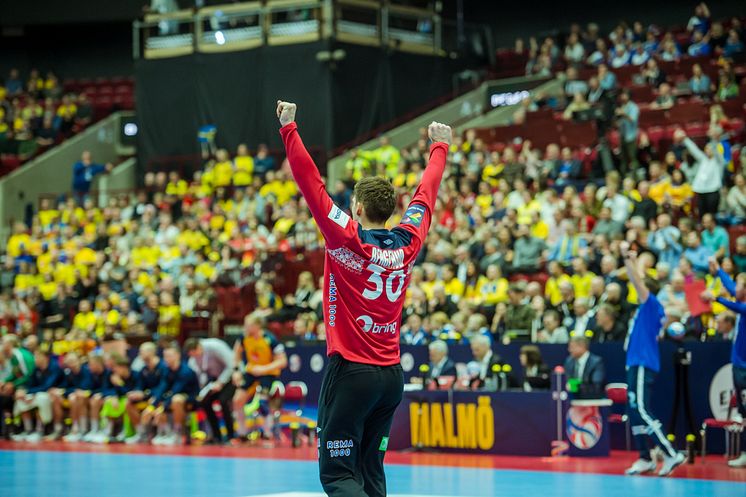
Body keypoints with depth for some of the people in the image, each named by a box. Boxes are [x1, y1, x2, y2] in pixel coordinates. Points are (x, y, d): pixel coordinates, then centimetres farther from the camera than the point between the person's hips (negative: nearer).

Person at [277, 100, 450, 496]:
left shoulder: (346, 240, -10)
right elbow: (426, 194, 19)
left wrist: (289, 128, -4)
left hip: (351, 371, -6)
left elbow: (310, 182, -10)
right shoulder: (408, 242, 4)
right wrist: (440, 147, 34)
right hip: (391, 374, 6)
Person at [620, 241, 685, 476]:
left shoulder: (652, 304, -8)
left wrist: (627, 257, -12)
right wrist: (631, 260, 32)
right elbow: (638, 282, 32)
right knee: (634, 412, 11)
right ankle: (645, 459, 14)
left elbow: (638, 281, -16)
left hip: (643, 366, -10)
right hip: (637, 364, 10)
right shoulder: (647, 307, 15)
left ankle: (671, 455, -19)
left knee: (642, 411, -15)